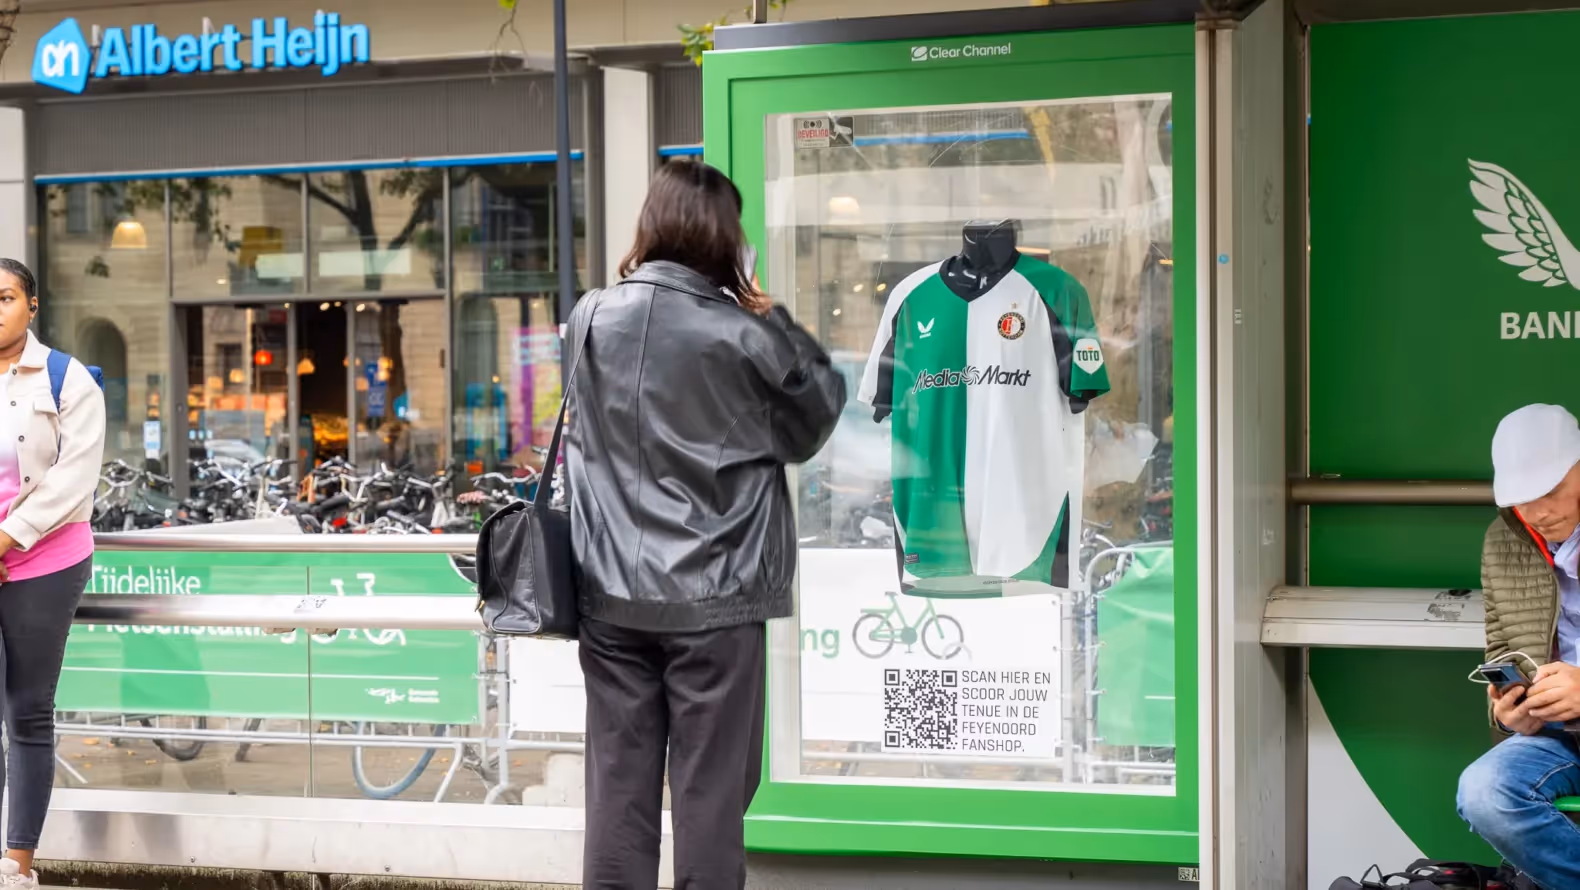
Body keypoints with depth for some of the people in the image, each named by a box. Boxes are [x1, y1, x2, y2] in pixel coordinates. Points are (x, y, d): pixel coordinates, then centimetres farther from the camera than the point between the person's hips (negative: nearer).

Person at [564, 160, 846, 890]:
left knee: (618, 782, 8)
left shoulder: (590, 318, 2)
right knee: (710, 788, 3)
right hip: (713, 595, -4)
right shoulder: (741, 335, -10)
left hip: (611, 592, 4)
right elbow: (812, 424, 2)